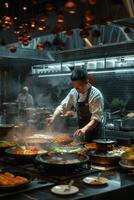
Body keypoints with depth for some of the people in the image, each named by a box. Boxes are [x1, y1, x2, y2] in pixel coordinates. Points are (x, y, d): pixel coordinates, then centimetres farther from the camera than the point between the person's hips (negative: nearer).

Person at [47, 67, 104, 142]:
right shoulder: (74, 92, -2)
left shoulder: (96, 95, -21)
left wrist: (84, 129, -38)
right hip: (81, 130, 5)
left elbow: (96, 118, -24)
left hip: (94, 131, -5)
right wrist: (53, 118, -11)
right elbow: (63, 106, 7)